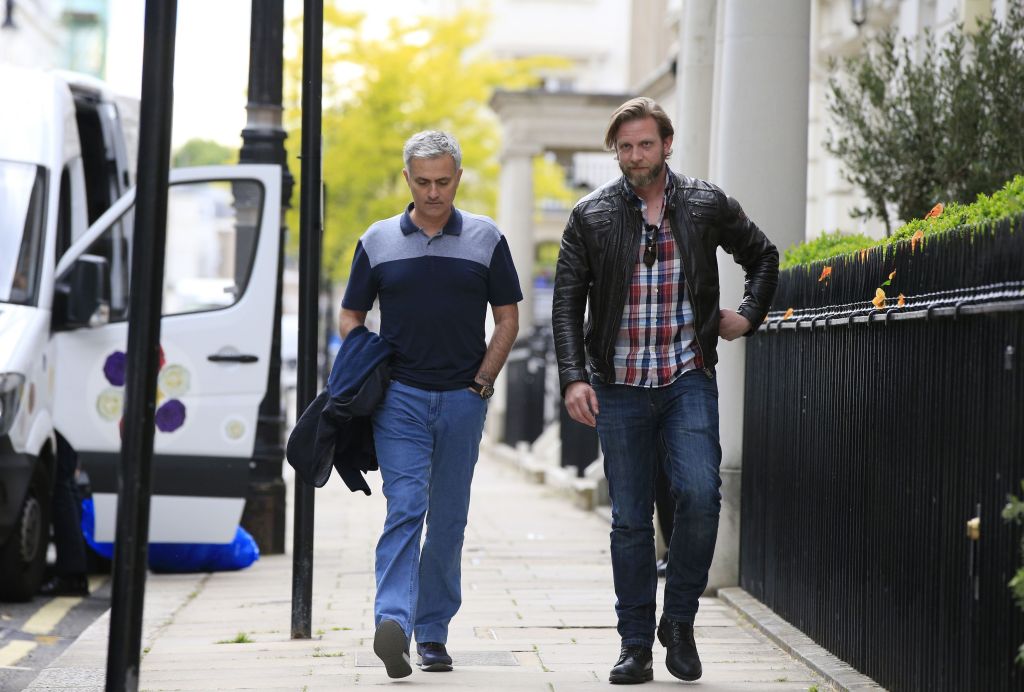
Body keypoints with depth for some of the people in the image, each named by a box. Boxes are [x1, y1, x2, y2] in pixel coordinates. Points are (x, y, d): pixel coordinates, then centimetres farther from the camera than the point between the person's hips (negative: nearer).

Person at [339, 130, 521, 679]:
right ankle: (393, 622, -27)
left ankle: (432, 632, 16)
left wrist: (482, 382, -1)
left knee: (448, 519, 6)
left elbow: (507, 318, 8)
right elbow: (351, 315, 11)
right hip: (399, 397, -1)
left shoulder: (487, 240, 5)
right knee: (405, 506, -15)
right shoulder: (377, 242, 5)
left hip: (463, 400, 1)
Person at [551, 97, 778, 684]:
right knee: (631, 519, 3)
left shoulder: (707, 205, 4)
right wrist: (574, 377, -8)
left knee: (700, 492, -18)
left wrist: (749, 316, 9)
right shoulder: (591, 217, 2)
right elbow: (567, 303, 2)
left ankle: (680, 618, 1)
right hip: (620, 386, 0)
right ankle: (636, 645, 12)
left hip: (689, 377, 0)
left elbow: (763, 256, 20)